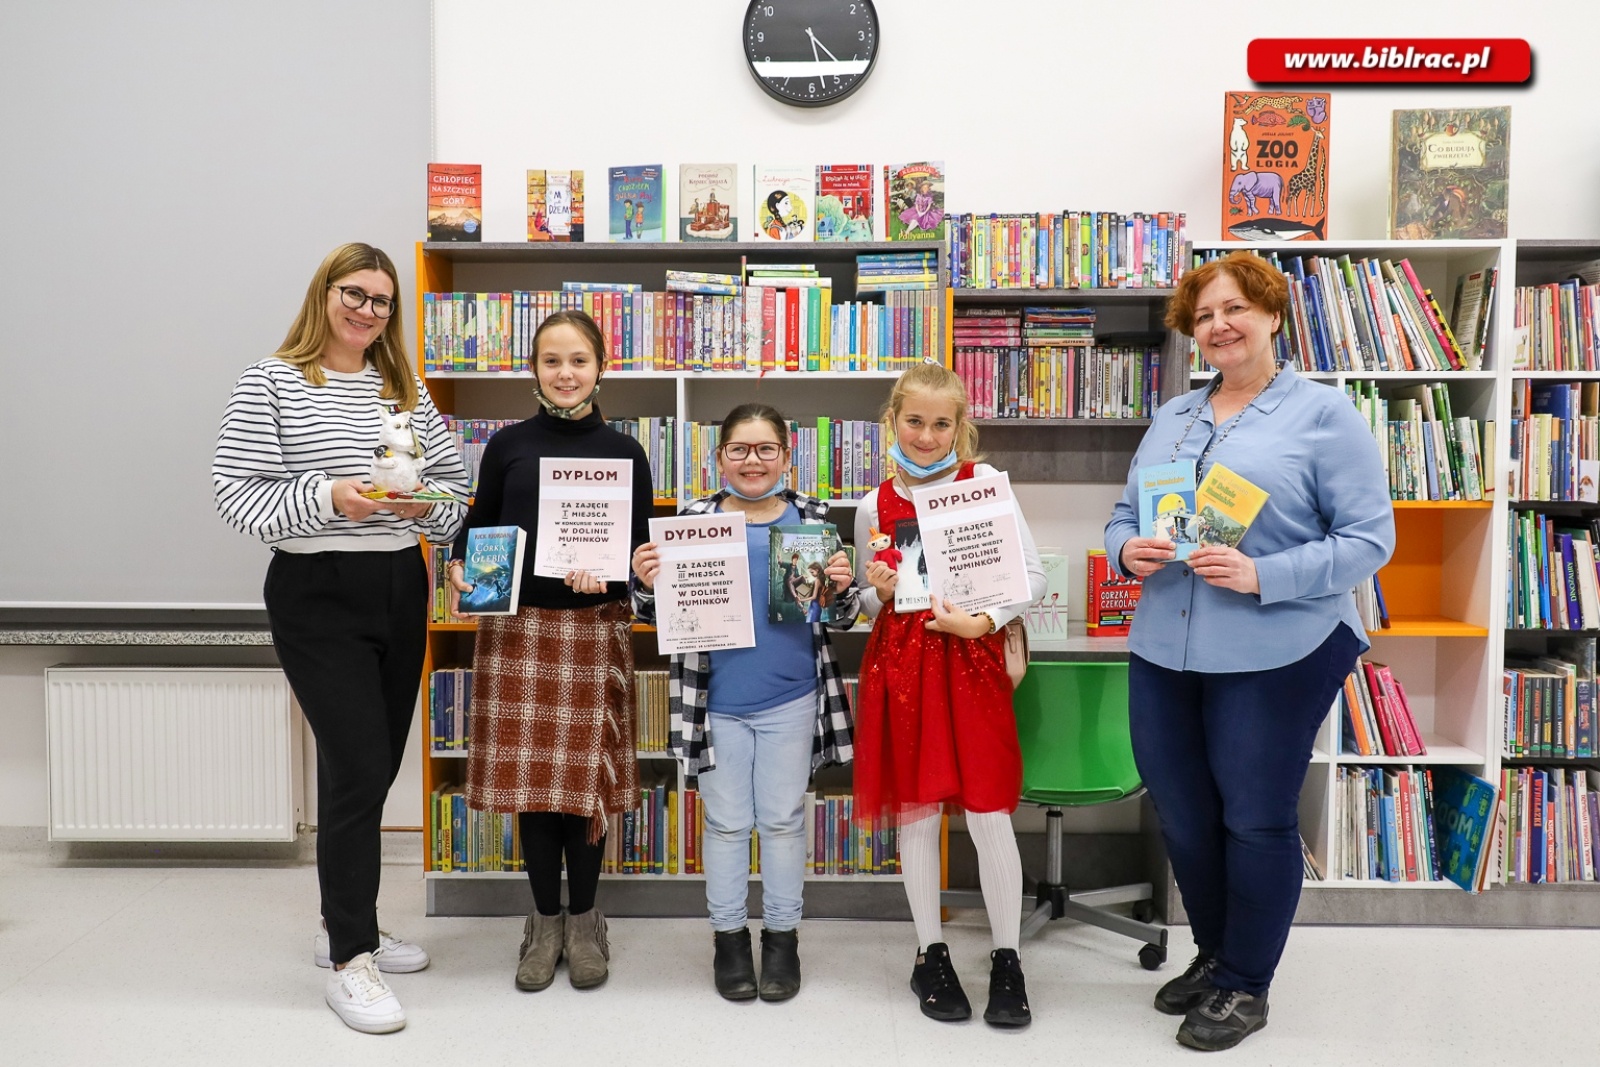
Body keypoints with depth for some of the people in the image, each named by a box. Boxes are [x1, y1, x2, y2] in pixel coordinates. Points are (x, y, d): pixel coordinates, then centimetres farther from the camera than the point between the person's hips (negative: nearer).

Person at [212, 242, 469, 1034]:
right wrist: (327, 498, -22)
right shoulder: (270, 382, -3)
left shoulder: (406, 390, 11)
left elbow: (457, 486, 12)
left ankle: (346, 924, 31)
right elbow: (235, 494, -8)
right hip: (316, 593, -5)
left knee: (373, 766, 13)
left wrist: (428, 502, -10)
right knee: (358, 768, -9)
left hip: (401, 589, 5)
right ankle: (350, 963, 5)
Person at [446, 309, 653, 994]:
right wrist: (458, 568, -10)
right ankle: (545, 920, 24)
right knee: (529, 772, 6)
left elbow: (641, 548, 2)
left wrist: (606, 573, -18)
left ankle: (584, 919, 24)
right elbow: (477, 526, 10)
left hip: (595, 630, -1)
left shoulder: (623, 453, 3)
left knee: (588, 775, 5)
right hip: (517, 628, 1)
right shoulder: (508, 445, 6)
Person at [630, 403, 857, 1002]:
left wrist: (842, 587, -16)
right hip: (717, 700, 0)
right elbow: (658, 613, 5)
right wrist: (645, 582, -15)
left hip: (791, 700, 0)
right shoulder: (696, 520, 0)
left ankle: (782, 935, 28)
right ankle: (728, 935, 28)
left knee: (783, 819, 12)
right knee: (727, 821, 12)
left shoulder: (811, 518, 0)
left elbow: (840, 619, 6)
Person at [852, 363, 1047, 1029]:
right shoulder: (875, 507, 6)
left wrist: (982, 620, -16)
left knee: (989, 811, 0)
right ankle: (930, 955, 25)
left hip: (972, 657, -2)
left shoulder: (983, 481, -1)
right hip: (902, 663, 2)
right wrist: (881, 593, -7)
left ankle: (1007, 960, 18)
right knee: (916, 811, 8)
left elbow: (1033, 574, -3)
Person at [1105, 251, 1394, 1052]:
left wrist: (1262, 575, -21)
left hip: (1275, 656, -5)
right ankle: (1214, 954, 38)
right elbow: (1123, 516, 17)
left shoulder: (1324, 413, -3)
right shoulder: (1170, 419, 14)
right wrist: (1127, 552, -7)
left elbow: (1368, 538, -9)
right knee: (1182, 817, 15)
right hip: (1163, 653, 6)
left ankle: (1245, 984, 27)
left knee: (1256, 819, 7)